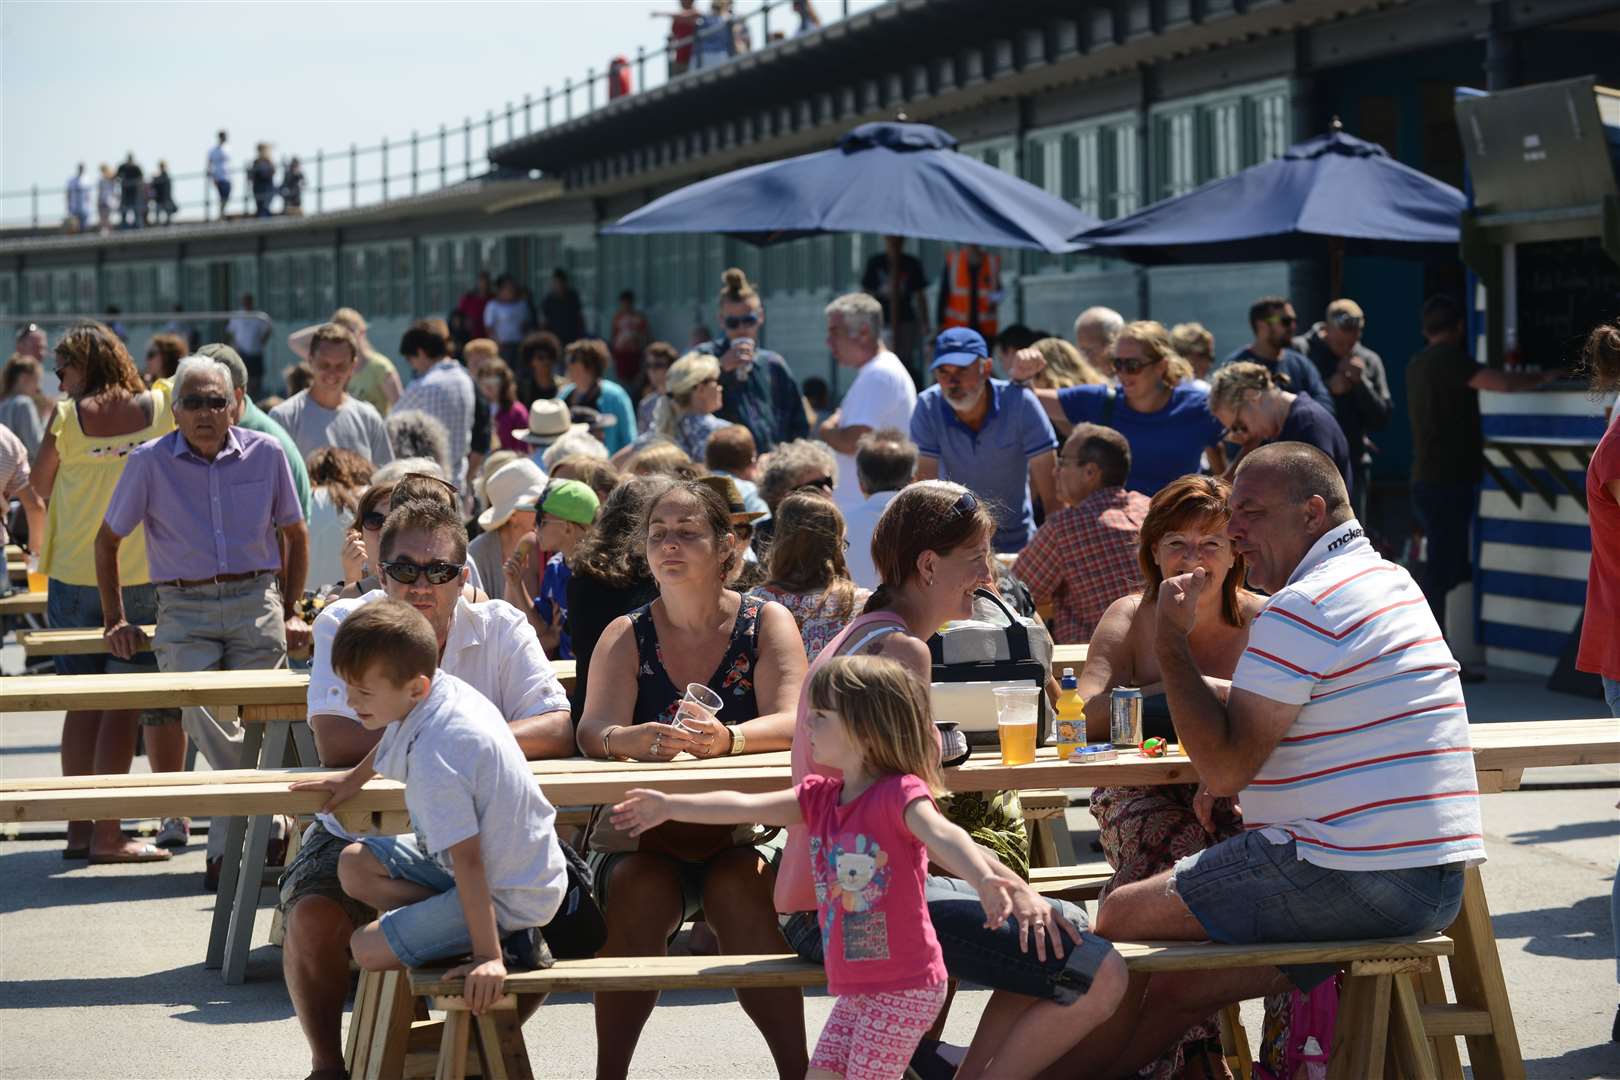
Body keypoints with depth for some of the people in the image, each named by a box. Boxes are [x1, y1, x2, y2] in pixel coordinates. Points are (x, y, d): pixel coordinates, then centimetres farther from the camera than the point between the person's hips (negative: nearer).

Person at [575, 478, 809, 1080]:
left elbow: (791, 723, -12)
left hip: (746, 827, -1)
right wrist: (628, 740, -34)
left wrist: (728, 739, -35)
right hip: (643, 832, 1)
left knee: (740, 888, -32)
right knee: (638, 890, -30)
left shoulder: (767, 623, 3)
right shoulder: (627, 636, 7)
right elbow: (593, 731, -9)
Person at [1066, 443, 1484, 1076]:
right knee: (1180, 983, 17)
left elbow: (1224, 768, -16)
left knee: (1123, 915, 4)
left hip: (1350, 879, -10)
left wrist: (1171, 644, -9)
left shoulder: (1302, 608, -14)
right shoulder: (1390, 583, 18)